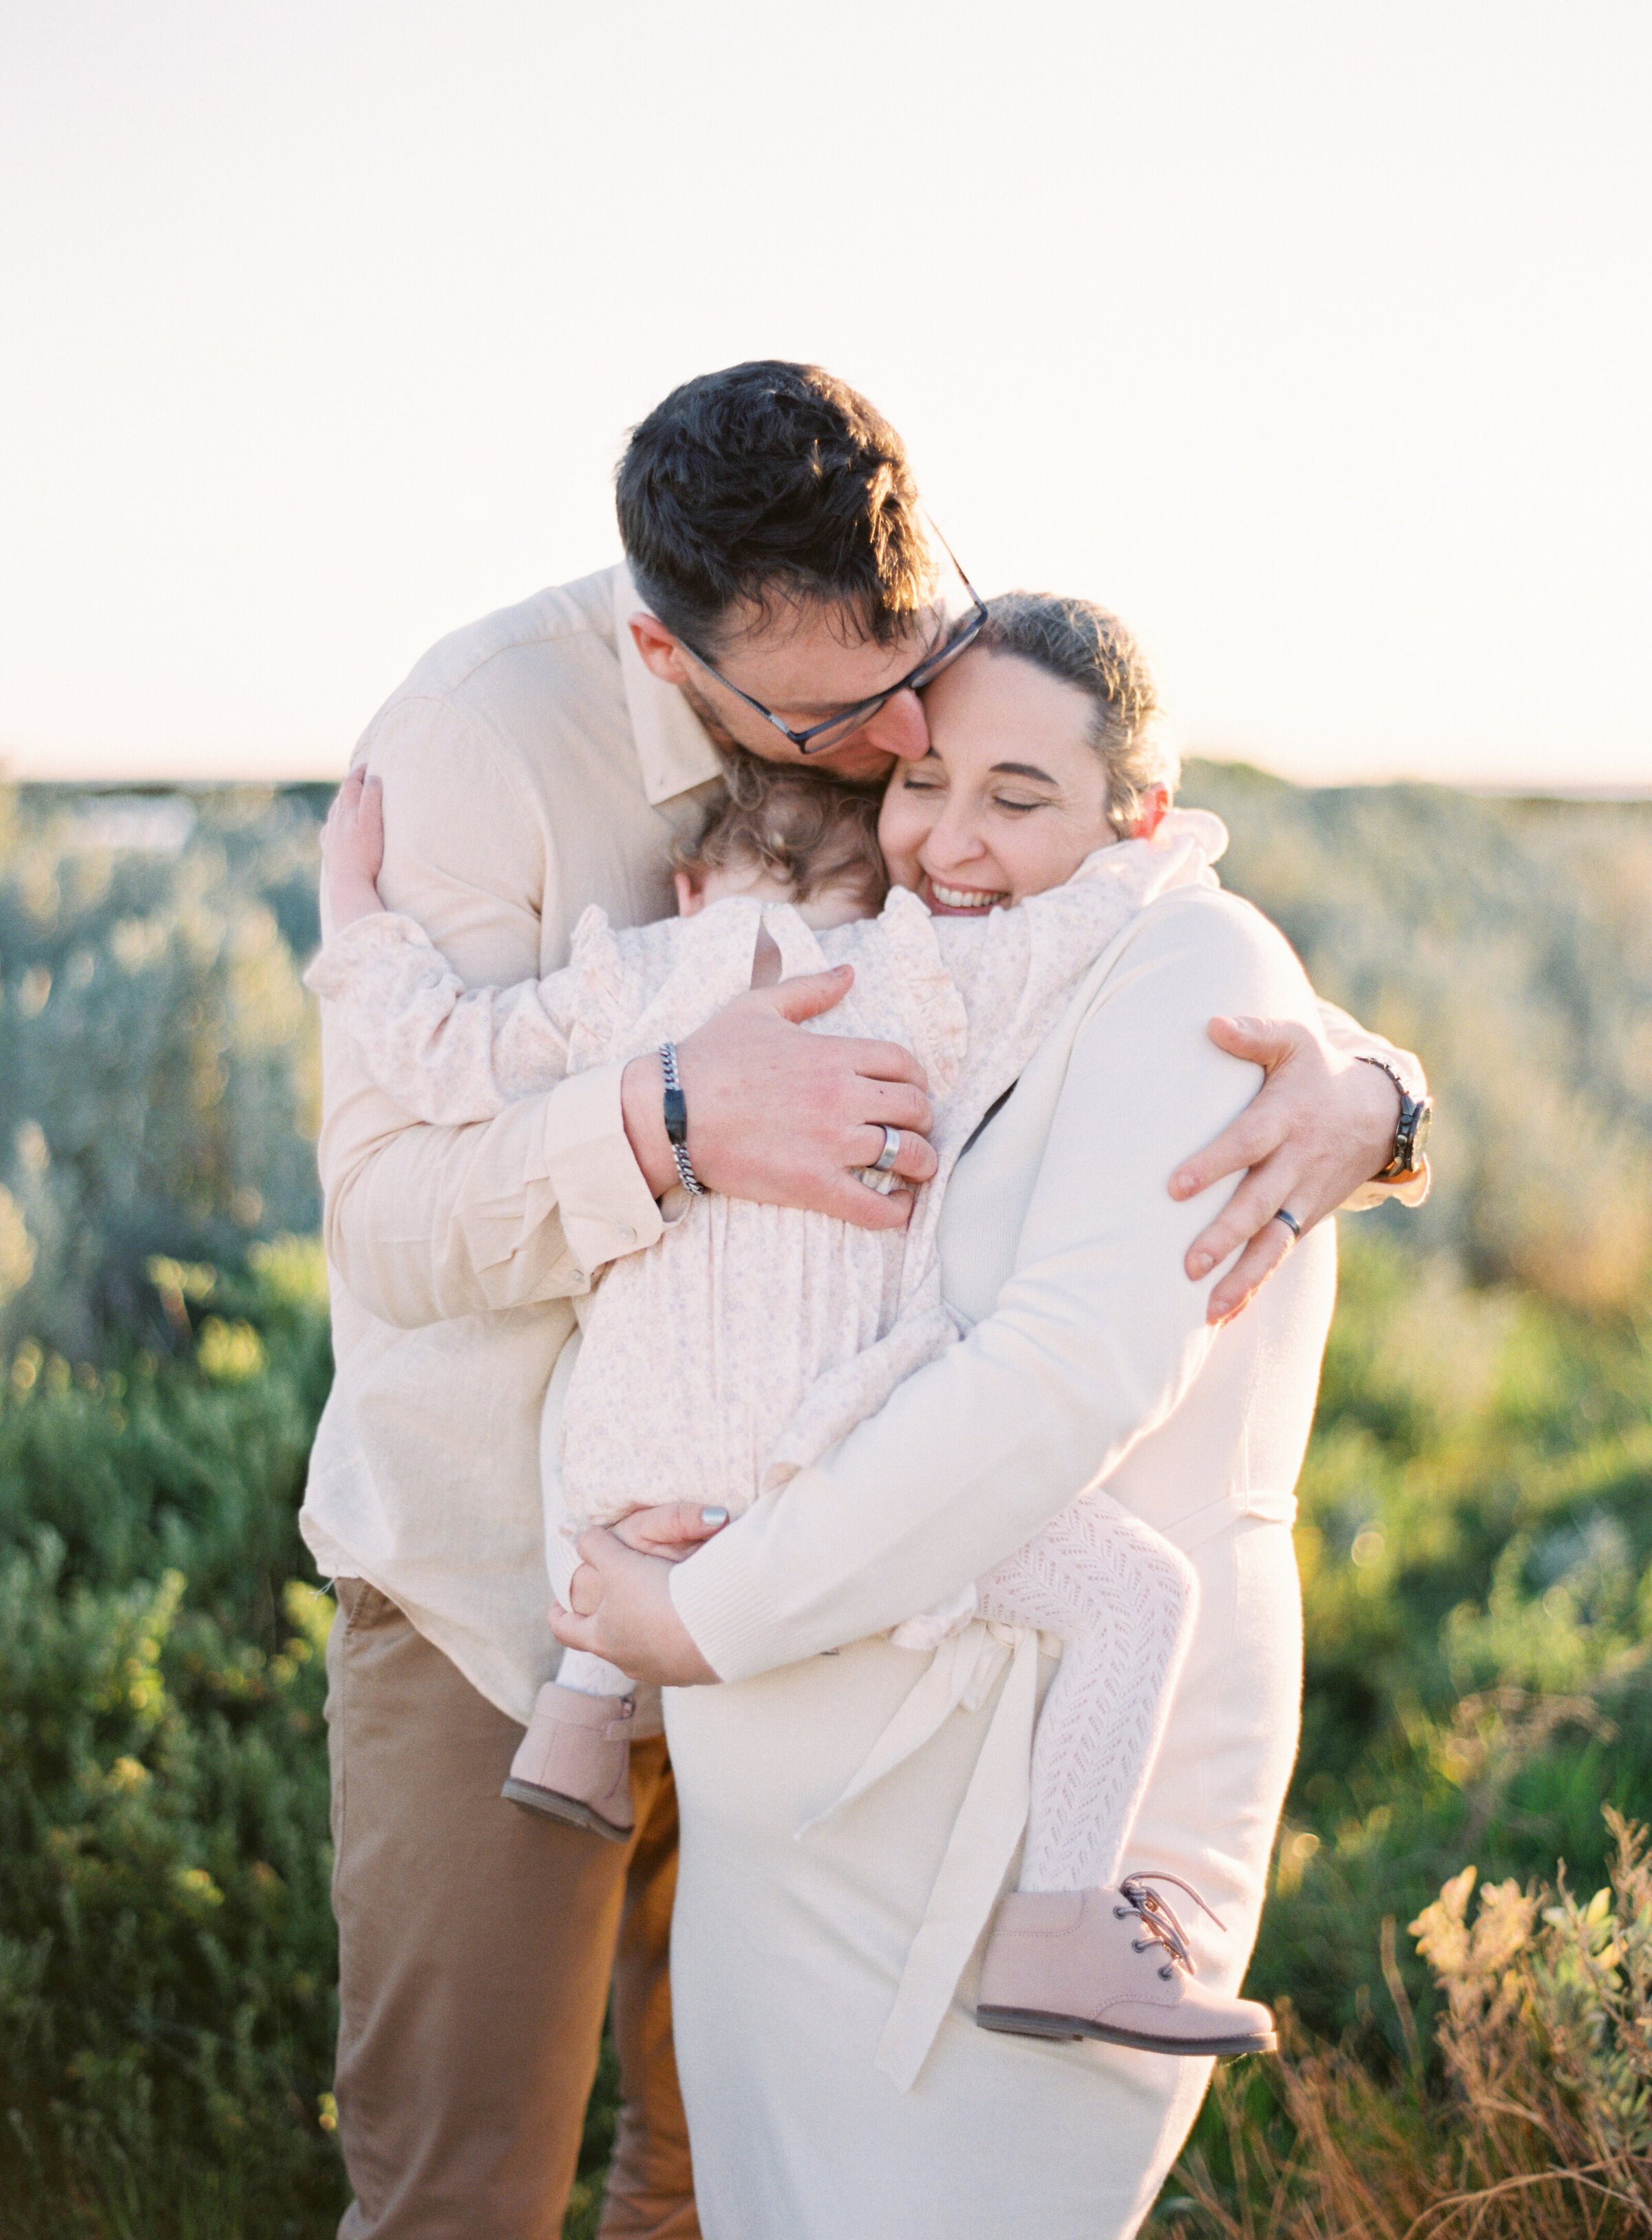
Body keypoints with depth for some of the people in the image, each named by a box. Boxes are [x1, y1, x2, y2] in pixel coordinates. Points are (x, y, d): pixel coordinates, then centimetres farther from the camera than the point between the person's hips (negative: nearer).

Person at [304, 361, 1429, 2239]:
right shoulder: (478, 739, -23)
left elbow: (1217, 991, -6)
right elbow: (390, 1221, -23)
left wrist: (1354, 1092, -31)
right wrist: (673, 1119, -43)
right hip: (501, 1569, -4)